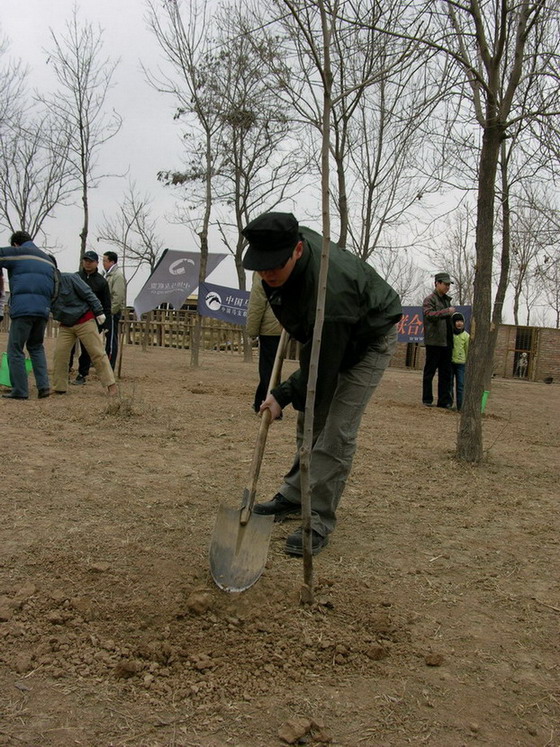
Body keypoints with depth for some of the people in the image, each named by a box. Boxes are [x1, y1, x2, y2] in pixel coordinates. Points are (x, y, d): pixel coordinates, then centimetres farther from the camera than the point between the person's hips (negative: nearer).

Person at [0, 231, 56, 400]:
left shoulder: (16, 253, 5)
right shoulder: (47, 259, 24)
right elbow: (54, 287, 23)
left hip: (22, 308, -6)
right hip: (43, 309, 6)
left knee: (15, 349, 2)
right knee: (36, 347, 19)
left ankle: (20, 391, -1)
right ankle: (43, 385, 5)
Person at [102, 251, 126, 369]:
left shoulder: (118, 275, -12)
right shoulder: (108, 275, 18)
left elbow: (118, 296, -20)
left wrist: (111, 311, -20)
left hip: (113, 312, -9)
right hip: (108, 312, 9)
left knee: (112, 339, -5)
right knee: (109, 338, 13)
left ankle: (109, 367, -1)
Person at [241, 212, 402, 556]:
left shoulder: (327, 291, -43)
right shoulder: (287, 242, -19)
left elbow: (320, 367, -34)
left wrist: (284, 395, -21)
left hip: (369, 339, -8)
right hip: (325, 336, 8)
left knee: (336, 432, -14)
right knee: (308, 421, 13)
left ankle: (319, 523, -4)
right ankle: (294, 496, 28)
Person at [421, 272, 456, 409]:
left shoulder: (446, 300, 19)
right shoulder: (429, 299, -4)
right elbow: (429, 314, -21)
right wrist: (447, 311, -25)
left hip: (446, 342, 7)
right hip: (434, 341, -7)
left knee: (446, 373, 6)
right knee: (430, 372, 2)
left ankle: (444, 401, 10)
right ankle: (427, 399, 10)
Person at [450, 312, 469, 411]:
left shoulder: (466, 336, 1)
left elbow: (468, 350, 7)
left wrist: (468, 363, 7)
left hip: (461, 363, 0)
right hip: (450, 362, 0)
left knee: (461, 385, 0)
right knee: (449, 384, 6)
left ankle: (460, 406, 5)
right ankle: (449, 404, 14)